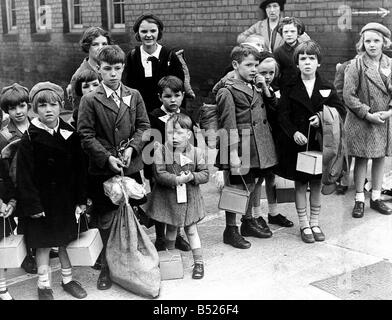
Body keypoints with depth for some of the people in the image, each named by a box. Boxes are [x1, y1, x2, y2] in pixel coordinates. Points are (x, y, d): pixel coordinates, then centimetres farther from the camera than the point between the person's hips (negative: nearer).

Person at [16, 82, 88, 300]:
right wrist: (32, 205, -14)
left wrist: (81, 199, 0)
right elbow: (25, 175, -10)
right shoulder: (30, 138, -10)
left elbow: (80, 169, 2)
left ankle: (68, 279, 30)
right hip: (41, 200, -2)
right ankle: (44, 285, 21)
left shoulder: (70, 135, -1)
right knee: (43, 243, 7)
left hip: (66, 198, 3)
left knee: (66, 240, 13)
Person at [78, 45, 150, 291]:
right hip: (103, 170, -2)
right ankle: (107, 268, 17)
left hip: (131, 167, 3)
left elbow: (144, 126, 6)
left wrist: (132, 147, -11)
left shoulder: (134, 96, 7)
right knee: (106, 220, 4)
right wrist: (107, 157, -15)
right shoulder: (90, 100, -2)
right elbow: (86, 136, -6)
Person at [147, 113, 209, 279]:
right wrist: (177, 179, -26)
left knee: (191, 230, 6)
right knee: (171, 228, 18)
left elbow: (205, 174, -4)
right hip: (168, 198, 0)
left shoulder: (196, 152, -6)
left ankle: (198, 262, 16)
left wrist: (192, 176, -22)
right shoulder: (161, 152, -11)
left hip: (189, 198, 0)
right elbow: (159, 174, -18)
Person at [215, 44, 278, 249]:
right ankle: (230, 230, 11)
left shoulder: (256, 88, 12)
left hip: (257, 147, 7)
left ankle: (248, 222, 33)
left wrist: (266, 89, 6)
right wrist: (233, 153, -19)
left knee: (250, 186, 18)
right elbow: (229, 126, -15)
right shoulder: (227, 92, -11)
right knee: (235, 188, 0)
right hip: (240, 148, -7)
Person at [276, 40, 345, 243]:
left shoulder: (326, 88, 6)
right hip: (297, 142, -1)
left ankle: (315, 223, 23)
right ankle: (304, 224, 17)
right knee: (300, 184, 5)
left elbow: (340, 109, 4)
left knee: (317, 183, 9)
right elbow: (283, 116, -6)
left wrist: (323, 116, -14)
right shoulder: (289, 89, 1)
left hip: (319, 142, 2)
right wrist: (294, 133, -22)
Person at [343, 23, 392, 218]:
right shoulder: (356, 65, -9)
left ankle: (376, 198, 24)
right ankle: (359, 200, 14)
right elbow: (348, 95, -13)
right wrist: (368, 114, -15)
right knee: (361, 159, 4)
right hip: (361, 121, -4)